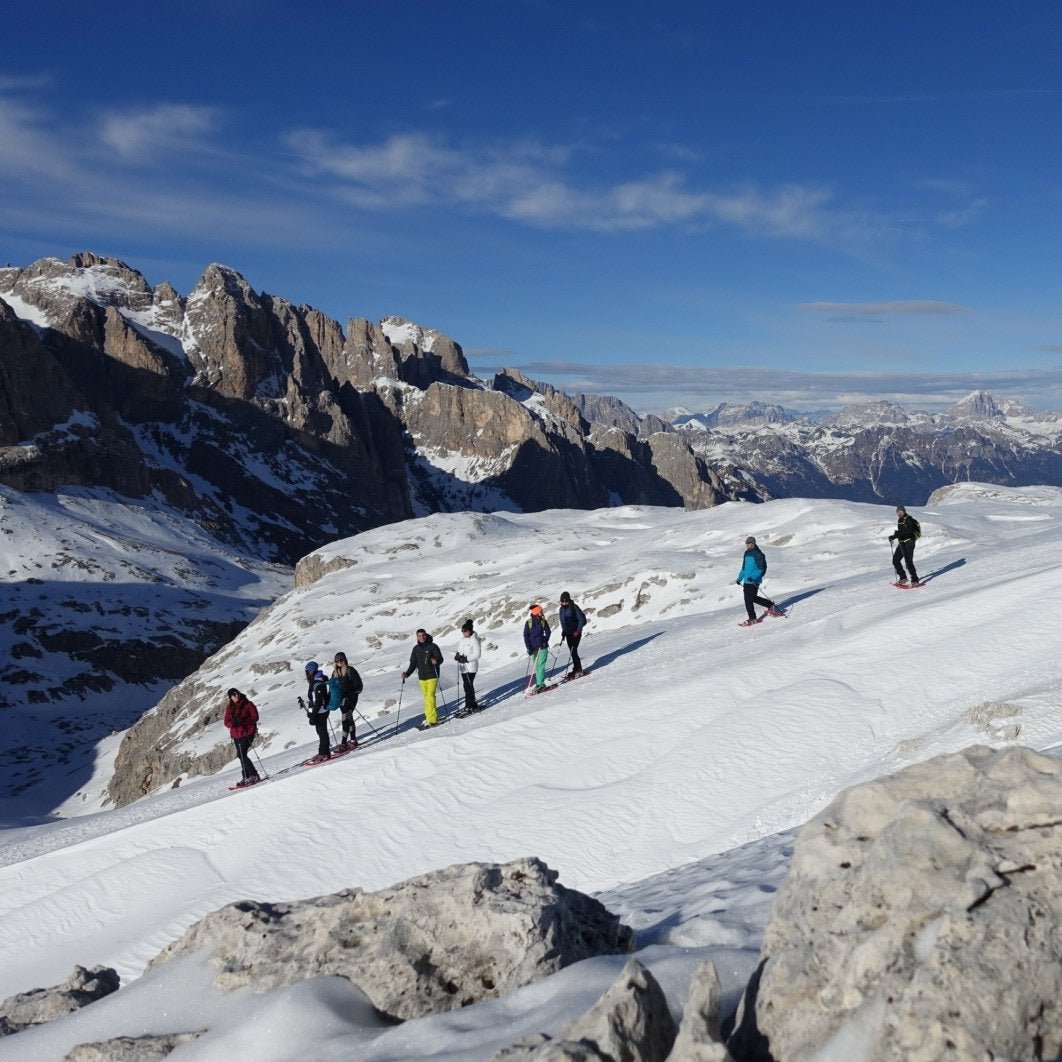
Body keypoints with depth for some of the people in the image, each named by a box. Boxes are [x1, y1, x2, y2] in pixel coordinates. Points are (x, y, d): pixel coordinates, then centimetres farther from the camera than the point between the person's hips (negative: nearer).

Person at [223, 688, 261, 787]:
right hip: (236, 735, 6)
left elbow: (255, 717, -9)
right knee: (242, 756, 11)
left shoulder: (248, 704, -5)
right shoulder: (229, 708, 9)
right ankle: (246, 777, 20)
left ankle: (254, 775, -10)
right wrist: (233, 722, -17)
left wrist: (243, 721, -23)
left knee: (242, 754, -16)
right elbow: (226, 722, 6)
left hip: (247, 733, -6)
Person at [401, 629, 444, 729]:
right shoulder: (416, 649, 10)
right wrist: (407, 673, 2)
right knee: (426, 697, 8)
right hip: (422, 677, 5)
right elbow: (413, 664, 14)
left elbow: (440, 659, -6)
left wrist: (436, 661, -29)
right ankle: (433, 716, 18)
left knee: (430, 696, -13)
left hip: (432, 676, -5)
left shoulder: (432, 646, -5)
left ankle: (431, 720, -13)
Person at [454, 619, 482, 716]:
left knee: (468, 686, -8)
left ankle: (470, 706, -2)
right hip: (463, 667, 8)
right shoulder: (463, 639, 12)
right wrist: (457, 655, -2)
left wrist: (466, 658, -22)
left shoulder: (474, 640, -13)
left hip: (471, 667, -8)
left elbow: (477, 654, -16)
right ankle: (472, 705, 21)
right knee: (466, 686, 11)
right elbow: (461, 650, 20)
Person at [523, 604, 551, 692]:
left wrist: (545, 641, -11)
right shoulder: (529, 623, -3)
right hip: (534, 648, 2)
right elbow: (526, 635, -1)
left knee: (540, 665, -9)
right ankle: (539, 683, 17)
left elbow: (548, 632, 6)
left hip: (542, 647, -1)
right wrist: (529, 648, -9)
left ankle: (540, 683, -10)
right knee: (536, 666, 9)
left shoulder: (543, 621, -2)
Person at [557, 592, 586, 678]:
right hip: (568, 633, 7)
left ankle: (578, 669, -4)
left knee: (574, 651, -12)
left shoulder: (574, 607, -13)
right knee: (572, 652, 9)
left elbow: (582, 620, -14)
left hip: (575, 633, -7)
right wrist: (563, 631, 12)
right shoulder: (561, 609, 9)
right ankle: (577, 669, 17)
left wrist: (578, 630, -17)